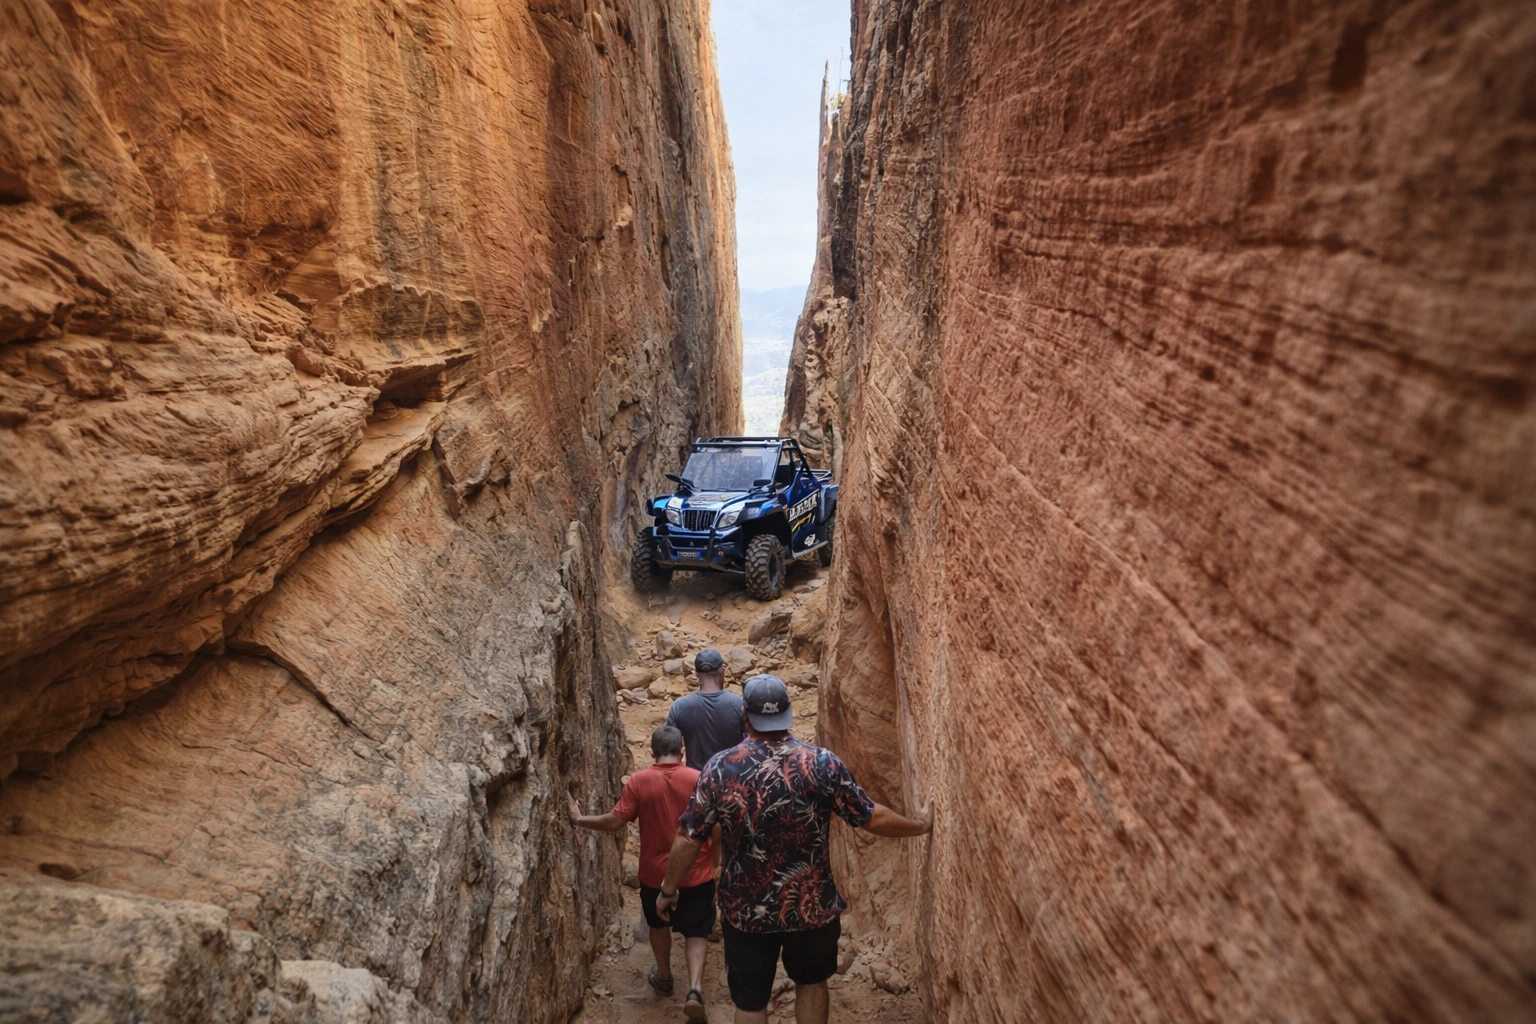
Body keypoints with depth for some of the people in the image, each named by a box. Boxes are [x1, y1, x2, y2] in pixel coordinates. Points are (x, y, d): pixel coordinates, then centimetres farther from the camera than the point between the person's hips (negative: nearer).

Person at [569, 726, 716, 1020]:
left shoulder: (638, 781, -13)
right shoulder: (698, 779, -12)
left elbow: (615, 821, -13)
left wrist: (579, 819, 0)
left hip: (655, 872, 1)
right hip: (696, 872, -1)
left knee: (659, 925, 27)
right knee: (695, 931, 15)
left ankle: (664, 977, 44)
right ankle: (695, 989, -1)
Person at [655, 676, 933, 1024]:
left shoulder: (719, 768, -15)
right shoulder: (822, 763, -17)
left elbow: (688, 839, -9)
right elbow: (872, 818, -10)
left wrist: (669, 890, 8)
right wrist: (920, 824, 7)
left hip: (746, 910, 0)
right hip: (811, 905, 0)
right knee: (811, 983, 26)